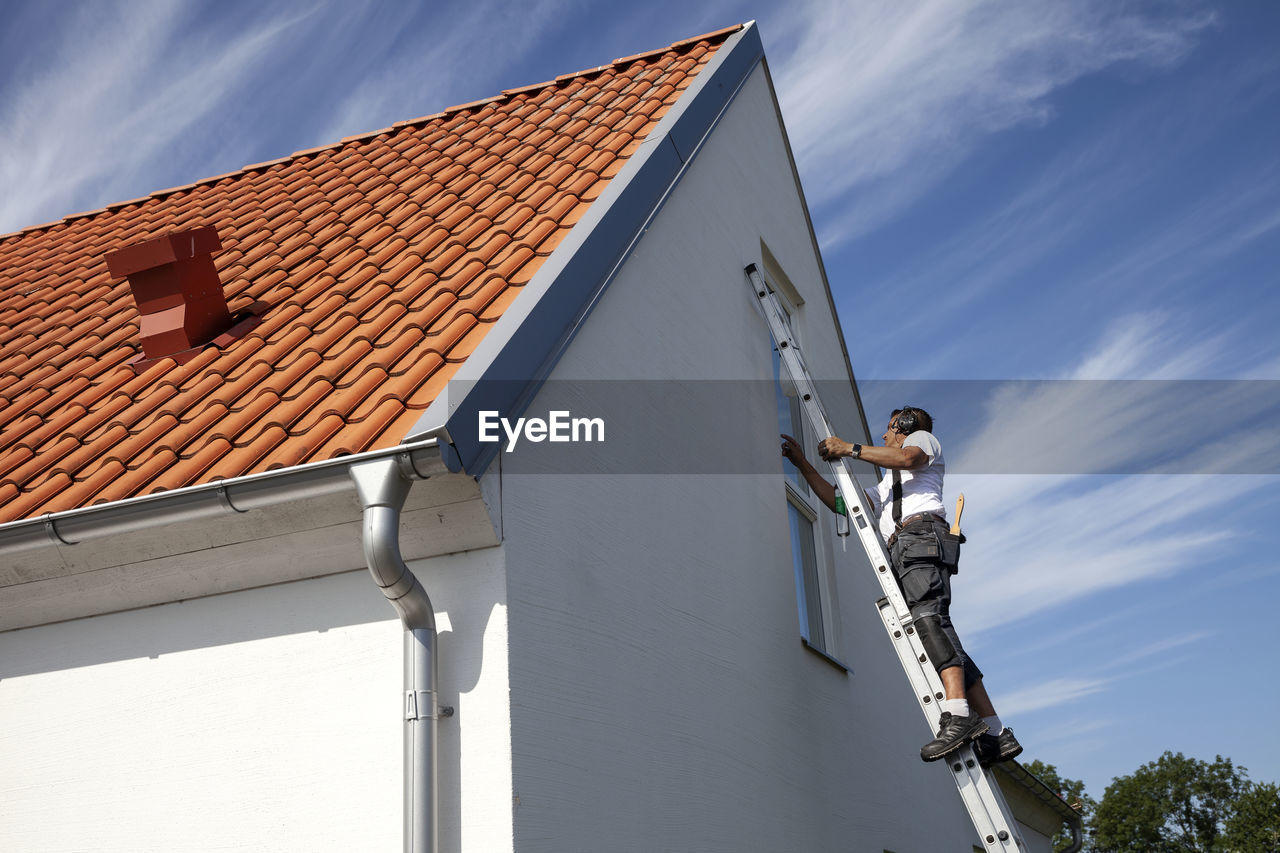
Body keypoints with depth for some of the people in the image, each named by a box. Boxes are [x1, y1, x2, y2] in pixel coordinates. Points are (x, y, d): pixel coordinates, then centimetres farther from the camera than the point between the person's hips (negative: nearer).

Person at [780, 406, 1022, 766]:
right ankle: (997, 734, -12)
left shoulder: (922, 437, 23)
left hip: (921, 535, -8)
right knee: (939, 637, -6)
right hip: (900, 553, 8)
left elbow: (908, 457, -2)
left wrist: (849, 449, 1)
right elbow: (841, 503, 36)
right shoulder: (885, 487, 45)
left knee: (928, 617, -30)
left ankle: (958, 713, -49)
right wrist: (803, 464, 34)